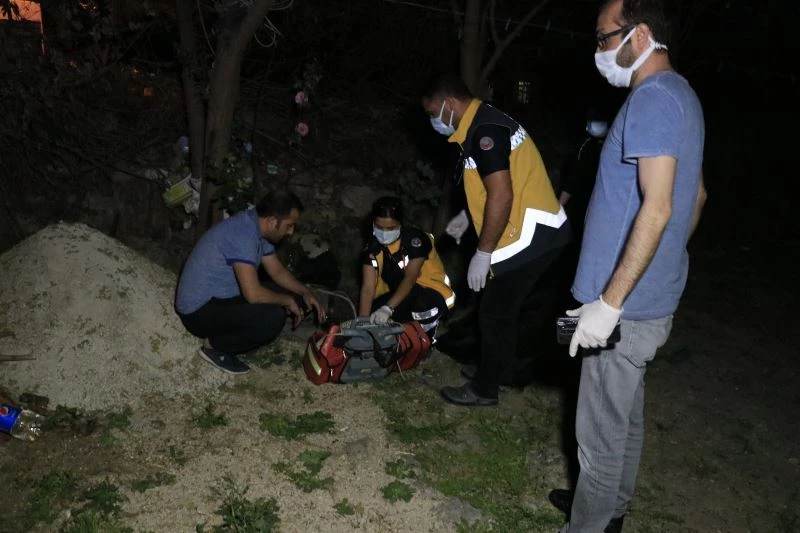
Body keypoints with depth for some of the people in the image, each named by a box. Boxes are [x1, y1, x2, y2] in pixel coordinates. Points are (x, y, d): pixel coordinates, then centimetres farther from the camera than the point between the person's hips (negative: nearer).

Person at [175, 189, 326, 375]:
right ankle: (214, 346, -5)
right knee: (273, 316, -26)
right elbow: (253, 294, -32)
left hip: (221, 297, 10)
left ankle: (224, 334, 9)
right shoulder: (243, 234, -28)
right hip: (199, 311, -10)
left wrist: (305, 293, 0)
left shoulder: (257, 228, 2)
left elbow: (277, 271, 14)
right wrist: (288, 301, -15)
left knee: (283, 296, 6)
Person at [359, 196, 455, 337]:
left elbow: (410, 279, -30)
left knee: (423, 305, -38)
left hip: (429, 290, -4)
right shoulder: (373, 247, -8)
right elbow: (367, 288, -15)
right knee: (374, 318, -21)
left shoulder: (415, 239, -21)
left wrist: (387, 308, -43)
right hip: (398, 296, 5)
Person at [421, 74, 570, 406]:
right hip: (533, 232, 10)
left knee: (494, 313, 1)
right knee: (502, 309, 21)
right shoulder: (482, 125, 14)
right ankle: (500, 370, 37)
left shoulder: (485, 131, -20)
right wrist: (467, 216, 21)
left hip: (531, 237, -10)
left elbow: (502, 195, -26)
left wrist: (483, 253, -21)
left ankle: (483, 389, 15)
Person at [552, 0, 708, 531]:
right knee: (626, 416, 23)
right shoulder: (681, 94, 13)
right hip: (656, 298, 10)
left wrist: (610, 302, -26)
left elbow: (657, 208, -26)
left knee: (602, 431, 4)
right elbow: (696, 196, 19)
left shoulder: (653, 98, -18)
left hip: (627, 307, -10)